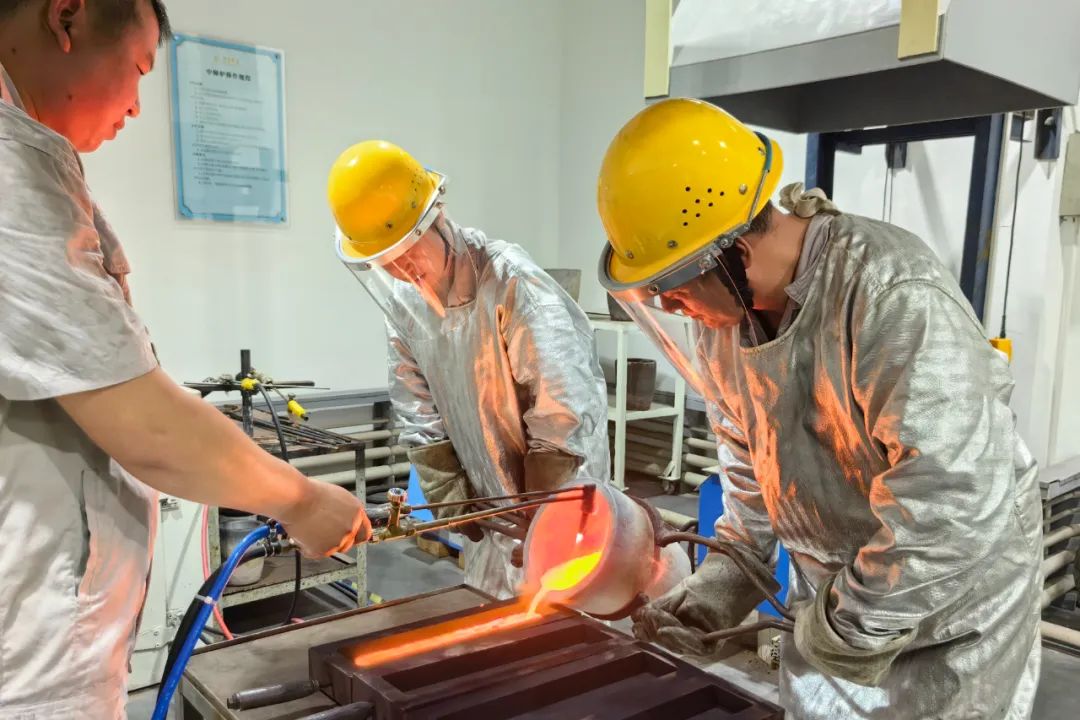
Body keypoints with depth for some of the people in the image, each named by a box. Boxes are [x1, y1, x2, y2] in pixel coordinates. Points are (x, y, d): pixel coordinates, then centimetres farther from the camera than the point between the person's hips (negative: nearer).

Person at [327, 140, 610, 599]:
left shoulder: (512, 283, -25)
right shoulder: (404, 301, -3)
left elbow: (562, 414, -24)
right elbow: (419, 412, 3)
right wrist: (449, 495, -5)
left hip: (560, 497, -6)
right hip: (491, 505, 7)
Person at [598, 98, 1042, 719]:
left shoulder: (891, 292, -31)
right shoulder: (725, 307, -7)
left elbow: (953, 505, -33)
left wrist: (853, 626, -23)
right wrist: (726, 576, -2)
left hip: (955, 600, -6)